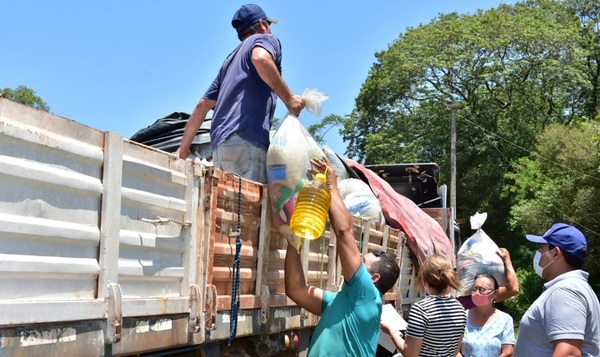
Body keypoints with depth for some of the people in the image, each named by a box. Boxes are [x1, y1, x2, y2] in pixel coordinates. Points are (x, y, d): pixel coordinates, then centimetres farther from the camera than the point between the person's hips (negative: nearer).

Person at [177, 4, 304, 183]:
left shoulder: (231, 58, 33)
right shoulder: (266, 39, 13)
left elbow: (202, 105, 29)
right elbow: (261, 59, -15)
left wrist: (183, 147, 33)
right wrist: (288, 99, -8)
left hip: (219, 143, 8)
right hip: (246, 139, -7)